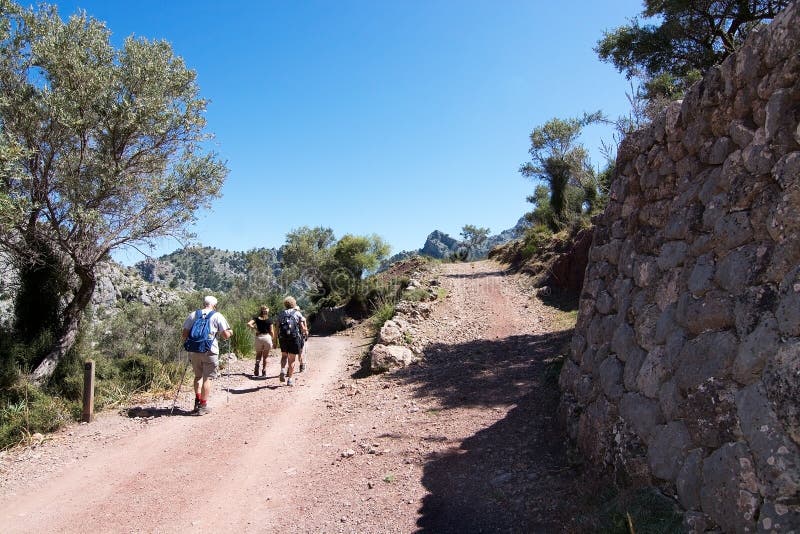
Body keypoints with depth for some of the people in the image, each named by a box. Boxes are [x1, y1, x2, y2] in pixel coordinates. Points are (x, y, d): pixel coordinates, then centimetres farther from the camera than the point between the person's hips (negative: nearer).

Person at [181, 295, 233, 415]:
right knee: (207, 378, 4)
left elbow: (185, 334, 7)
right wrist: (230, 333, 18)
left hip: (194, 351, 4)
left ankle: (197, 401, 15)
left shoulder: (193, 315, 10)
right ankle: (203, 406, 5)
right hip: (210, 351, -3)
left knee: (198, 376, 20)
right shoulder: (217, 316, 1)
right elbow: (225, 335, -3)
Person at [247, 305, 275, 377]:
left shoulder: (256, 319, 3)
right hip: (267, 337, -1)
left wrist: (255, 328, -1)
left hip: (258, 337, 1)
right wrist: (273, 339, 11)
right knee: (265, 357, 9)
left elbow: (249, 324, -13)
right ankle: (264, 371, 8)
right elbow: (271, 331, -2)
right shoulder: (269, 320, 0)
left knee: (258, 356, 12)